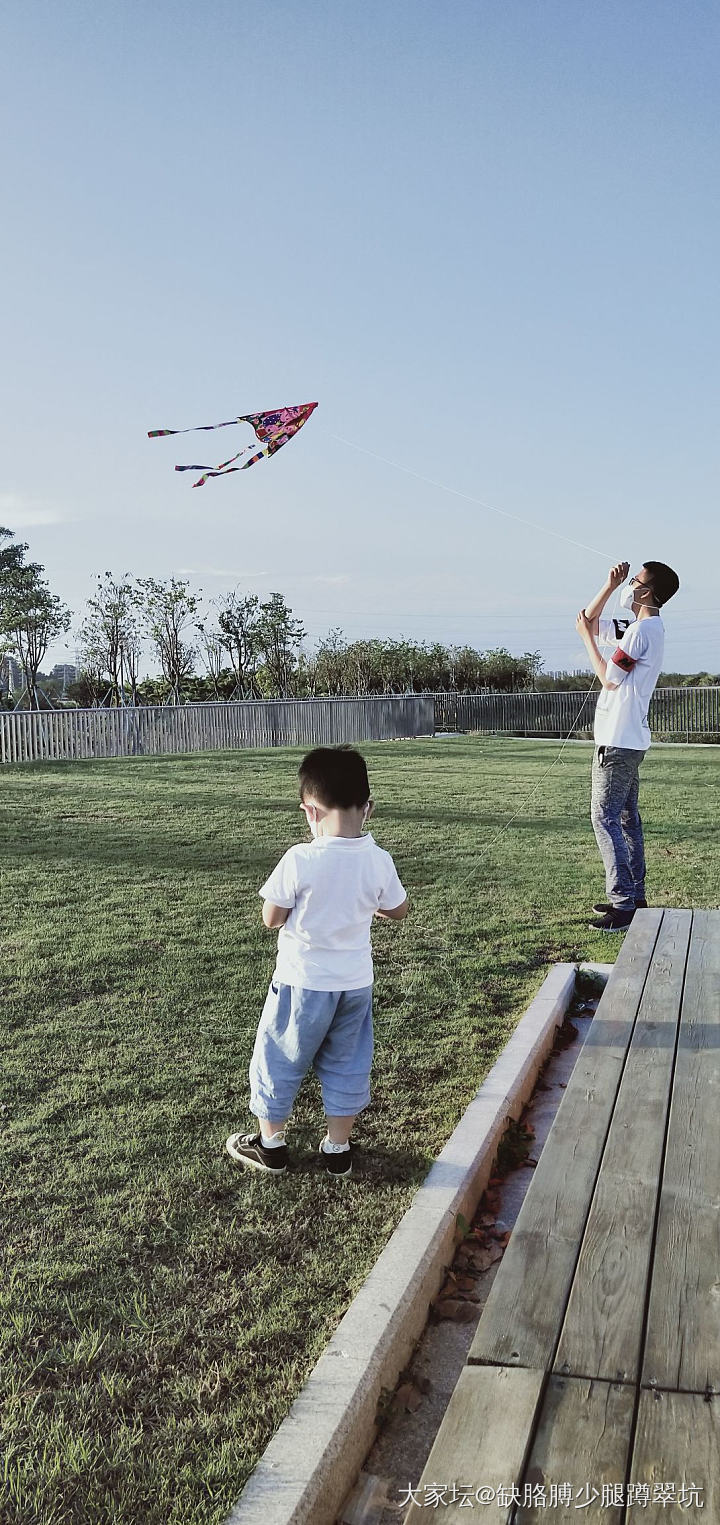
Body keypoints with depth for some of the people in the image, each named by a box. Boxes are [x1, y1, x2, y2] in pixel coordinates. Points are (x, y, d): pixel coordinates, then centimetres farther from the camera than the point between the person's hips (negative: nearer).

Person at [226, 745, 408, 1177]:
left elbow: (271, 918, -12)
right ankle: (339, 1149, 32)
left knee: (280, 1059, 17)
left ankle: (271, 1145, 32)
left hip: (303, 981, -3)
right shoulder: (379, 861, -11)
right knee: (347, 1064, 20)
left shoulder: (300, 860, -23)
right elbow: (398, 911, 5)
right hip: (356, 981, 4)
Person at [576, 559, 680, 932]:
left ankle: (623, 906, -8)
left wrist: (586, 637, -6)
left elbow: (609, 678, -16)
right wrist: (610, 585, 11)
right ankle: (634, 896, 22)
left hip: (618, 742, -10)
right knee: (627, 818, 14)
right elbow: (590, 621, 24)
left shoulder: (642, 629, -17)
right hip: (628, 741, 10)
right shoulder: (641, 627, 15)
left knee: (605, 818, -9)